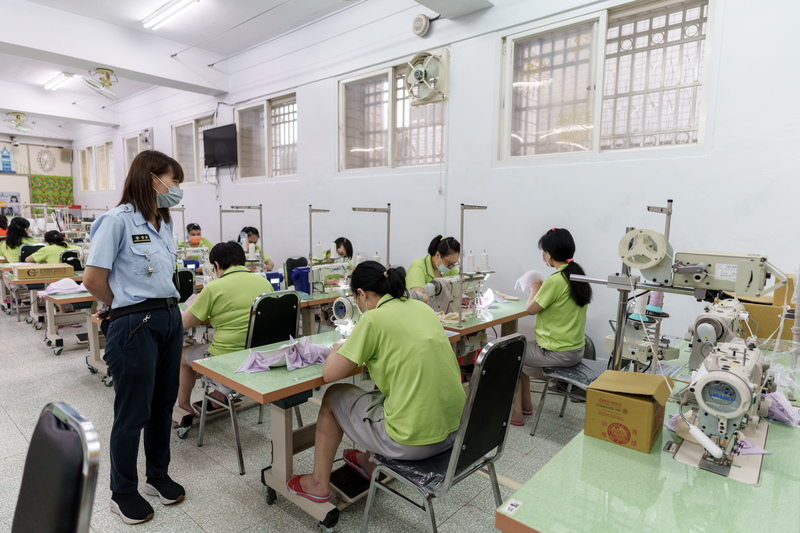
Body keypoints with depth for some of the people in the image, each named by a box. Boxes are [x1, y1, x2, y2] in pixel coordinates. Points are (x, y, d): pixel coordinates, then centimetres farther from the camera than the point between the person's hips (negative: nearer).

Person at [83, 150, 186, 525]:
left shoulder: (163, 223, 12)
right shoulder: (118, 220, -13)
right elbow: (93, 279, -14)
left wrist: (164, 307, 10)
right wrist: (128, 308, 0)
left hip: (170, 319, 8)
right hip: (135, 326, -7)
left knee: (163, 404, 18)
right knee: (133, 414, 7)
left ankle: (158, 476, 37)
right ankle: (122, 493, 28)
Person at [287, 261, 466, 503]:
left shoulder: (373, 318, -15)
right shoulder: (422, 308, 6)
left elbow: (329, 373, -11)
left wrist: (339, 347, 9)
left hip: (413, 441, -7)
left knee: (333, 396, 15)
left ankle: (319, 484, 32)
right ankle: (369, 460, 51)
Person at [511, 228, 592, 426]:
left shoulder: (555, 281, -25)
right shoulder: (578, 275, 3)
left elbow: (531, 309, -12)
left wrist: (534, 289, 3)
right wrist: (542, 289, 15)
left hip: (558, 353, -9)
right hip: (576, 349, 9)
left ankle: (516, 413, 18)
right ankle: (526, 403, 33)